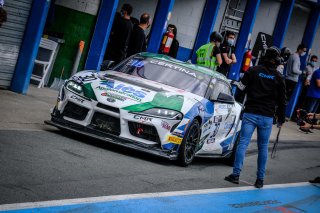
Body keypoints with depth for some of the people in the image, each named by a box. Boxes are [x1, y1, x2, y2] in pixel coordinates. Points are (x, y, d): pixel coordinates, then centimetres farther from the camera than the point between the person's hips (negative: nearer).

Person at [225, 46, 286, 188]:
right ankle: (260, 179, 10)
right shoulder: (279, 78, 4)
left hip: (250, 114, -1)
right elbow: (282, 101, 9)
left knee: (243, 143, -3)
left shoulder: (253, 71, 1)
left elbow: (241, 87, 5)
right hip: (267, 117, 1)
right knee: (263, 147, 9)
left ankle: (236, 174, -11)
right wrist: (281, 119, 18)